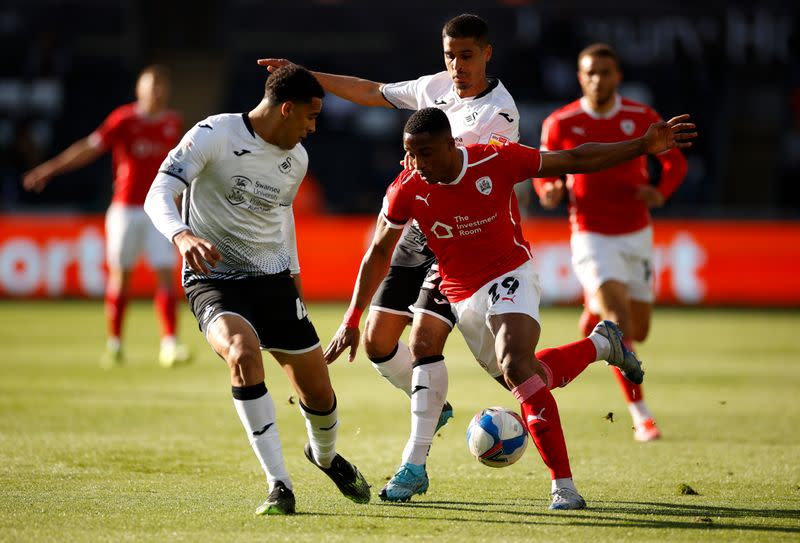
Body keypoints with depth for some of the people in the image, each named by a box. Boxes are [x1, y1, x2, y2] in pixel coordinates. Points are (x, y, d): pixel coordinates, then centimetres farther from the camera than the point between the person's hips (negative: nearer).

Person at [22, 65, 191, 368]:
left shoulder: (174, 123, 6)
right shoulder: (124, 119, -5)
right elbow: (90, 147, -7)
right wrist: (50, 168, -14)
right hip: (125, 208, -2)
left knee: (166, 275, -8)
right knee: (120, 276, 3)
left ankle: (169, 345, -11)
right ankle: (114, 343, 15)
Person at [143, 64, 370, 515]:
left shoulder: (297, 159, 5)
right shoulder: (214, 135, -15)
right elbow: (159, 195, -23)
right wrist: (183, 237, -43)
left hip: (274, 280, 6)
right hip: (215, 280, -6)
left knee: (319, 393, 6)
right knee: (244, 354, -35)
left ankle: (325, 456, 44)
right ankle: (279, 486, -27)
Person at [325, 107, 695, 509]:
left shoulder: (497, 161, -19)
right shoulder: (406, 190, -15)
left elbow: (575, 160, -8)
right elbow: (378, 254, -1)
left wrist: (644, 146, -12)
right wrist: (351, 321, -4)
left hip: (510, 275, -4)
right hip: (462, 297, 4)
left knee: (515, 363, -29)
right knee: (525, 378, 10)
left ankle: (563, 486, -25)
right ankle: (601, 344, 42)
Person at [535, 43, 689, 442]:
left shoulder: (641, 118, -3)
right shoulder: (560, 124, -7)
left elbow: (675, 161, 6)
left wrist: (660, 191, -14)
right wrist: (548, 191, -17)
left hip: (636, 236, 3)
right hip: (591, 236, -3)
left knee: (639, 331, 8)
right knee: (620, 321, -20)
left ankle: (595, 310, 43)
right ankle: (640, 414, -11)